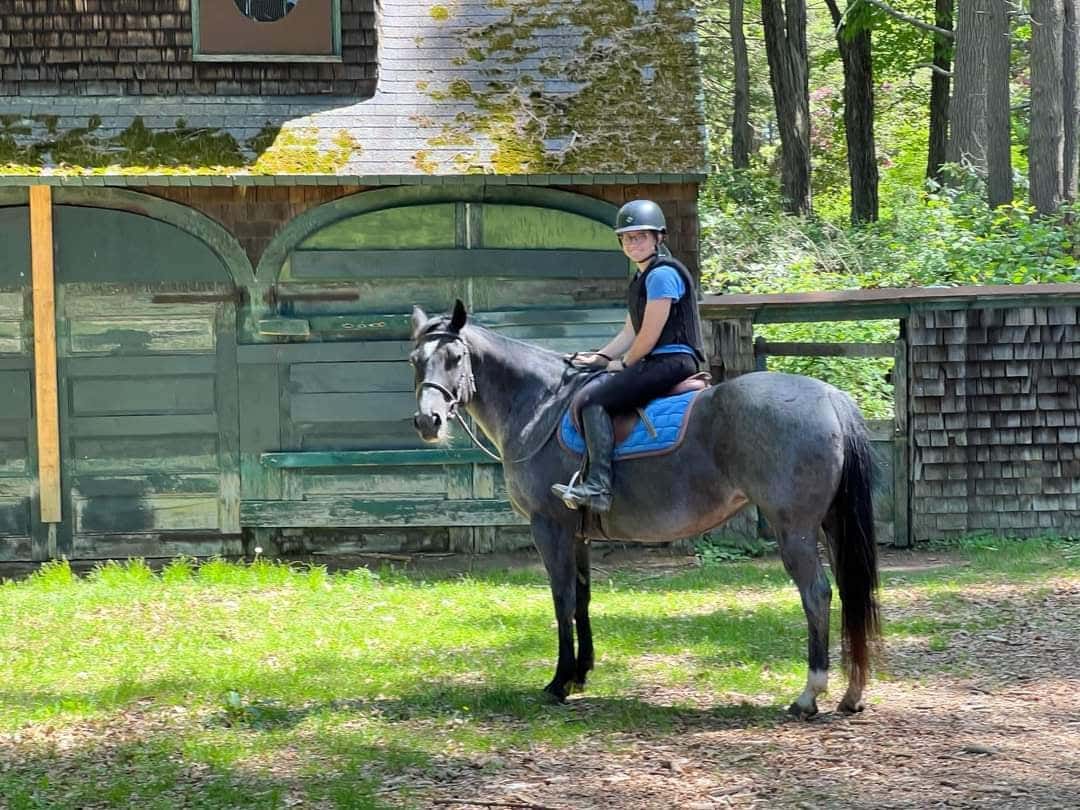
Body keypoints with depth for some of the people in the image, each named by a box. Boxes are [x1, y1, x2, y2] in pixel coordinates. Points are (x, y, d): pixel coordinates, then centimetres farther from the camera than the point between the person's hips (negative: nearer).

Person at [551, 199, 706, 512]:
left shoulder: (662, 274, -12)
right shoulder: (642, 278, 21)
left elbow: (649, 335, -15)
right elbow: (630, 331, 24)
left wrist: (624, 363, -1)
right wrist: (601, 357, 12)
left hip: (671, 360, -11)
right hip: (659, 363, 11)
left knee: (592, 399, -21)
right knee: (593, 392, 17)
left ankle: (598, 485, -31)